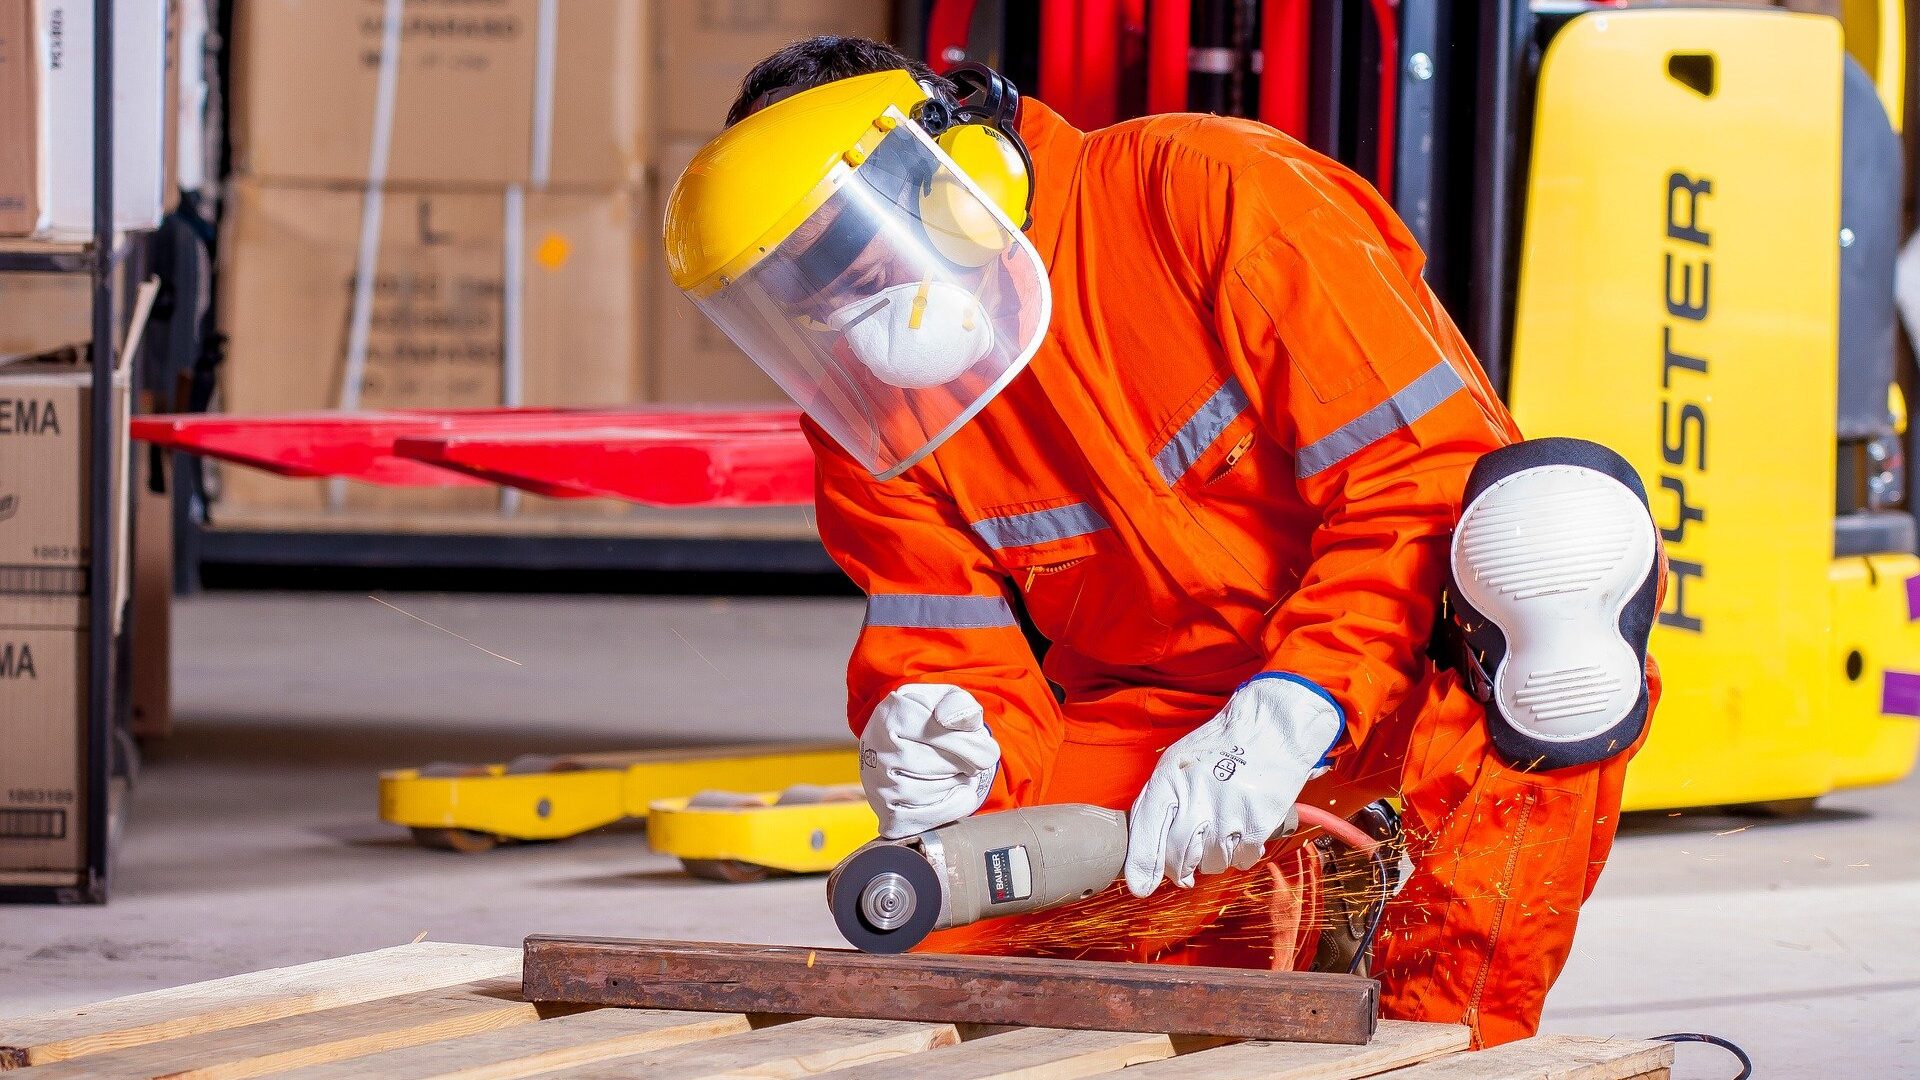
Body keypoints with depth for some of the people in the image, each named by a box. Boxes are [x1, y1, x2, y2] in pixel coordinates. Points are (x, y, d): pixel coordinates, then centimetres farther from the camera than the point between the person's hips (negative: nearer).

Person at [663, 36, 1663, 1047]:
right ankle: (1248, 918, 11)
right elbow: (958, 665, -3)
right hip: (1155, 719, 4)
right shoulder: (870, 419, -1)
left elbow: (1428, 464, -22)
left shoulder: (1210, 193, -19)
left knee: (1556, 513, -37)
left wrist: (1292, 708, -33)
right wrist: (955, 760, -29)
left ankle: (1448, 1024, -30)